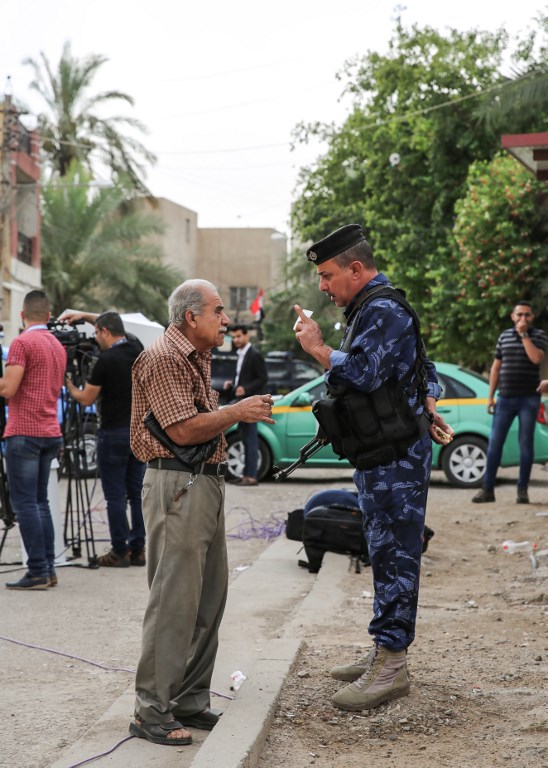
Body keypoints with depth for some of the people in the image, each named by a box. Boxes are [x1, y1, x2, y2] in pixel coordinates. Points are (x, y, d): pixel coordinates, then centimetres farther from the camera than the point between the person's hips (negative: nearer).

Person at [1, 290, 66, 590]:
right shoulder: (58, 346, 14)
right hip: (50, 433, 8)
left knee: (25, 503, -5)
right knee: (40, 501, 12)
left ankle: (38, 571, -9)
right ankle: (48, 568, 11)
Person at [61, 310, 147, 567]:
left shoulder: (106, 360, -14)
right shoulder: (137, 347, 6)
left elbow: (86, 399, -5)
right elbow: (114, 325, 27)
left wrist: (68, 384, 13)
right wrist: (83, 315, 24)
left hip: (114, 433, -7)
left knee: (115, 495, 0)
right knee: (137, 492, 9)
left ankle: (120, 552, 2)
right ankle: (137, 550, 12)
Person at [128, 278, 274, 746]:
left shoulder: (198, 357, 20)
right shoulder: (163, 358, -12)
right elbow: (184, 430, -18)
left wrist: (242, 414, 8)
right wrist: (237, 413, -11)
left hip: (207, 484, 10)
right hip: (178, 485, -10)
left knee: (209, 599, 12)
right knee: (174, 602, -9)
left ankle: (190, 702, 20)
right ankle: (152, 713, -3)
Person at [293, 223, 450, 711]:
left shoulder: (382, 311, -14)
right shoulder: (374, 309, 21)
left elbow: (361, 374, -26)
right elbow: (424, 369, 28)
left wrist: (317, 348, -13)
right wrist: (428, 407, 13)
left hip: (394, 456, -11)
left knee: (393, 553, -9)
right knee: (386, 552, 13)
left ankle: (392, 666, -6)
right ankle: (386, 653, 20)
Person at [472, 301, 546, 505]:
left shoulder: (539, 335, 1)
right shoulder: (504, 336, 10)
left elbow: (536, 358, -18)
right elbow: (496, 367, 12)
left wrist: (524, 334, -15)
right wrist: (490, 396, 7)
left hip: (529, 398, -3)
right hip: (505, 398, 3)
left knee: (526, 444, 0)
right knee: (494, 443, -1)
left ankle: (523, 490, 6)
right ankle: (487, 489, 2)